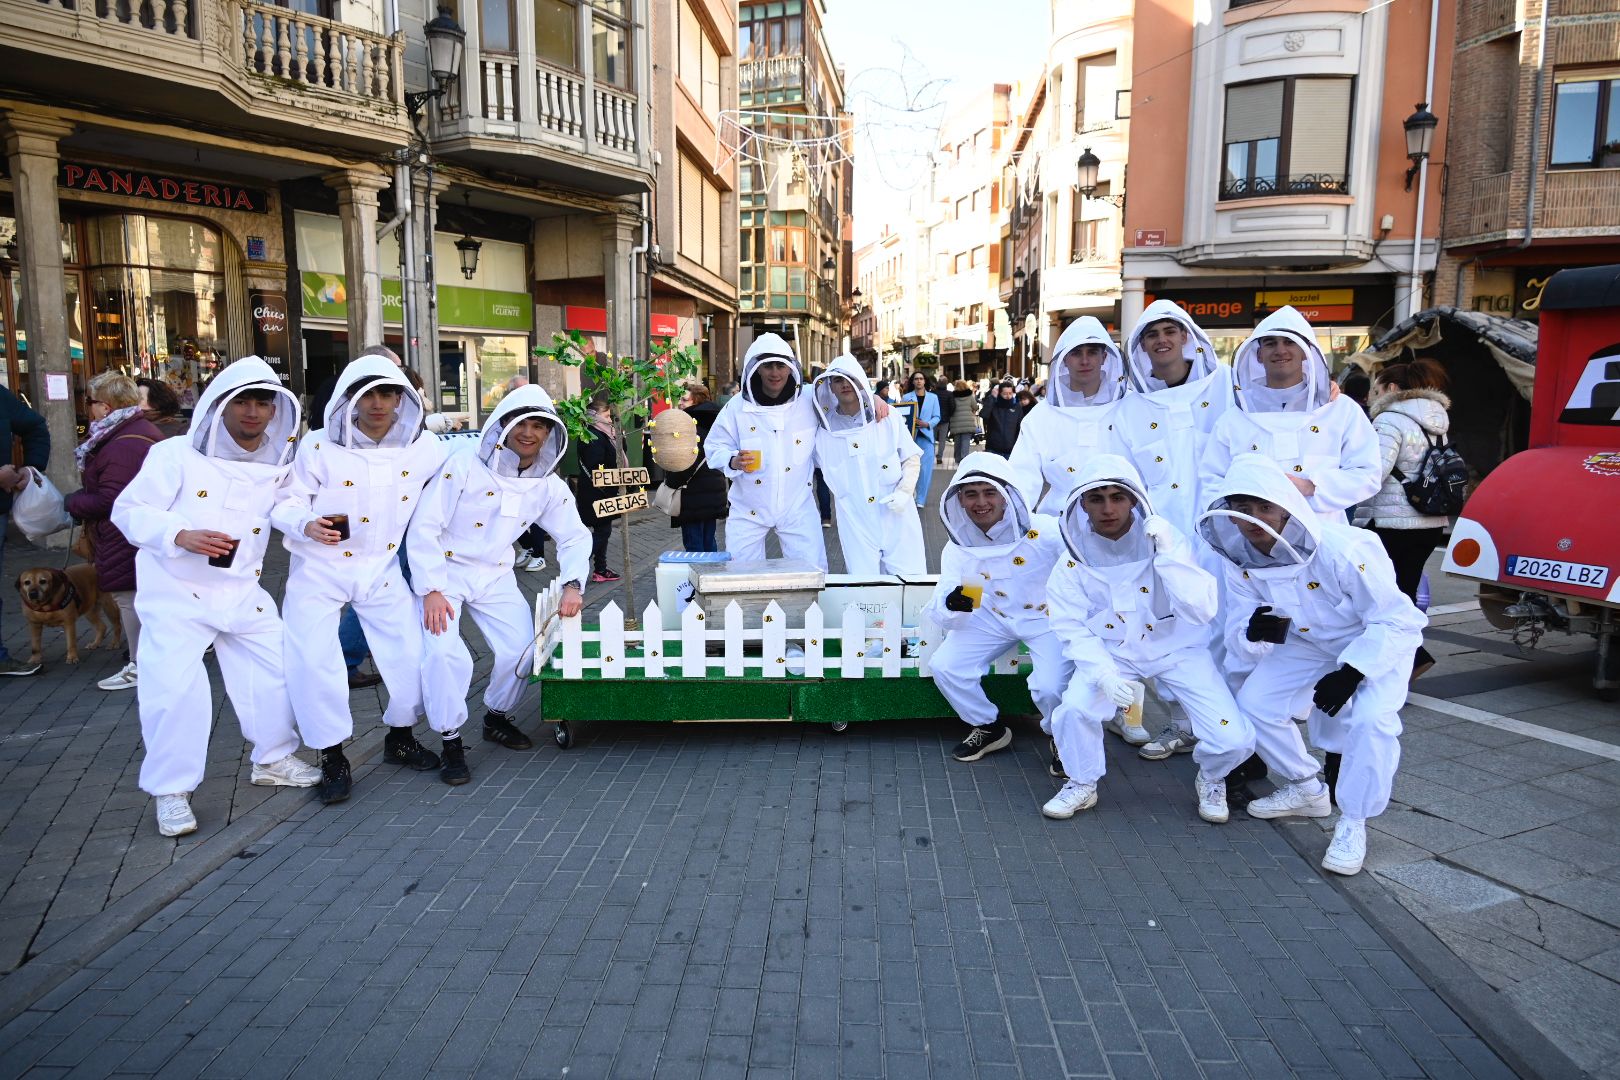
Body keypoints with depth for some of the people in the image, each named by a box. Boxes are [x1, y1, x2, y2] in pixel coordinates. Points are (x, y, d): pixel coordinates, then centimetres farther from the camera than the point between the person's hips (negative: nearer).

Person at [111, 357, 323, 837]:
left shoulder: (278, 467, 4)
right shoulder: (176, 455, -10)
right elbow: (129, 510, -11)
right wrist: (182, 536, -27)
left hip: (242, 593, 5)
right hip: (176, 594, -5)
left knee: (275, 671, 8)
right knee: (174, 687, -13)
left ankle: (273, 759, 30)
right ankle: (171, 790, 5)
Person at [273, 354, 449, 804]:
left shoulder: (424, 447, -4)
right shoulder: (318, 446, -12)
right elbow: (287, 502, -9)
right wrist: (306, 525, -30)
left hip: (382, 568, 2)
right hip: (320, 569, -2)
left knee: (411, 653, 2)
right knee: (313, 661, -10)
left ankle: (400, 736, 28)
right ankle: (333, 757, 9)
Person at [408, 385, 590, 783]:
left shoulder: (548, 484, -2)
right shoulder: (465, 463, -19)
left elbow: (575, 536, 8)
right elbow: (424, 526, -18)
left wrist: (573, 584, -8)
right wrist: (430, 591, -22)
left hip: (495, 576, 5)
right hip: (445, 571, -5)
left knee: (521, 648, -6)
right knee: (444, 652, -23)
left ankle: (497, 717, 23)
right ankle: (450, 741, -3)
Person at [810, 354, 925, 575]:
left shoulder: (889, 419, 1)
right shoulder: (825, 431, 3)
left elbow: (912, 459, 6)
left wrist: (905, 491, -8)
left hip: (898, 520, 0)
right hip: (856, 529, 1)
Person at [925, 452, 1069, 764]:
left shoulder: (1048, 531, -22)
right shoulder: (958, 549, -8)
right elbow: (938, 614, -12)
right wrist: (949, 603, -36)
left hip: (1049, 619, -4)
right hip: (993, 619, 4)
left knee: (1049, 688, -26)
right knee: (944, 666, -13)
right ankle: (989, 729, 15)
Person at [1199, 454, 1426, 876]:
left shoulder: (1344, 549, -36)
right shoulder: (1241, 561, -18)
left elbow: (1397, 620, -28)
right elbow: (1236, 636, -13)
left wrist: (1351, 672, -38)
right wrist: (1254, 633, -38)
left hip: (1379, 641, -6)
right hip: (1307, 643, 6)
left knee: (1371, 719, -30)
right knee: (1254, 702, -5)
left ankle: (1352, 825, -9)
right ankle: (1307, 791, 19)